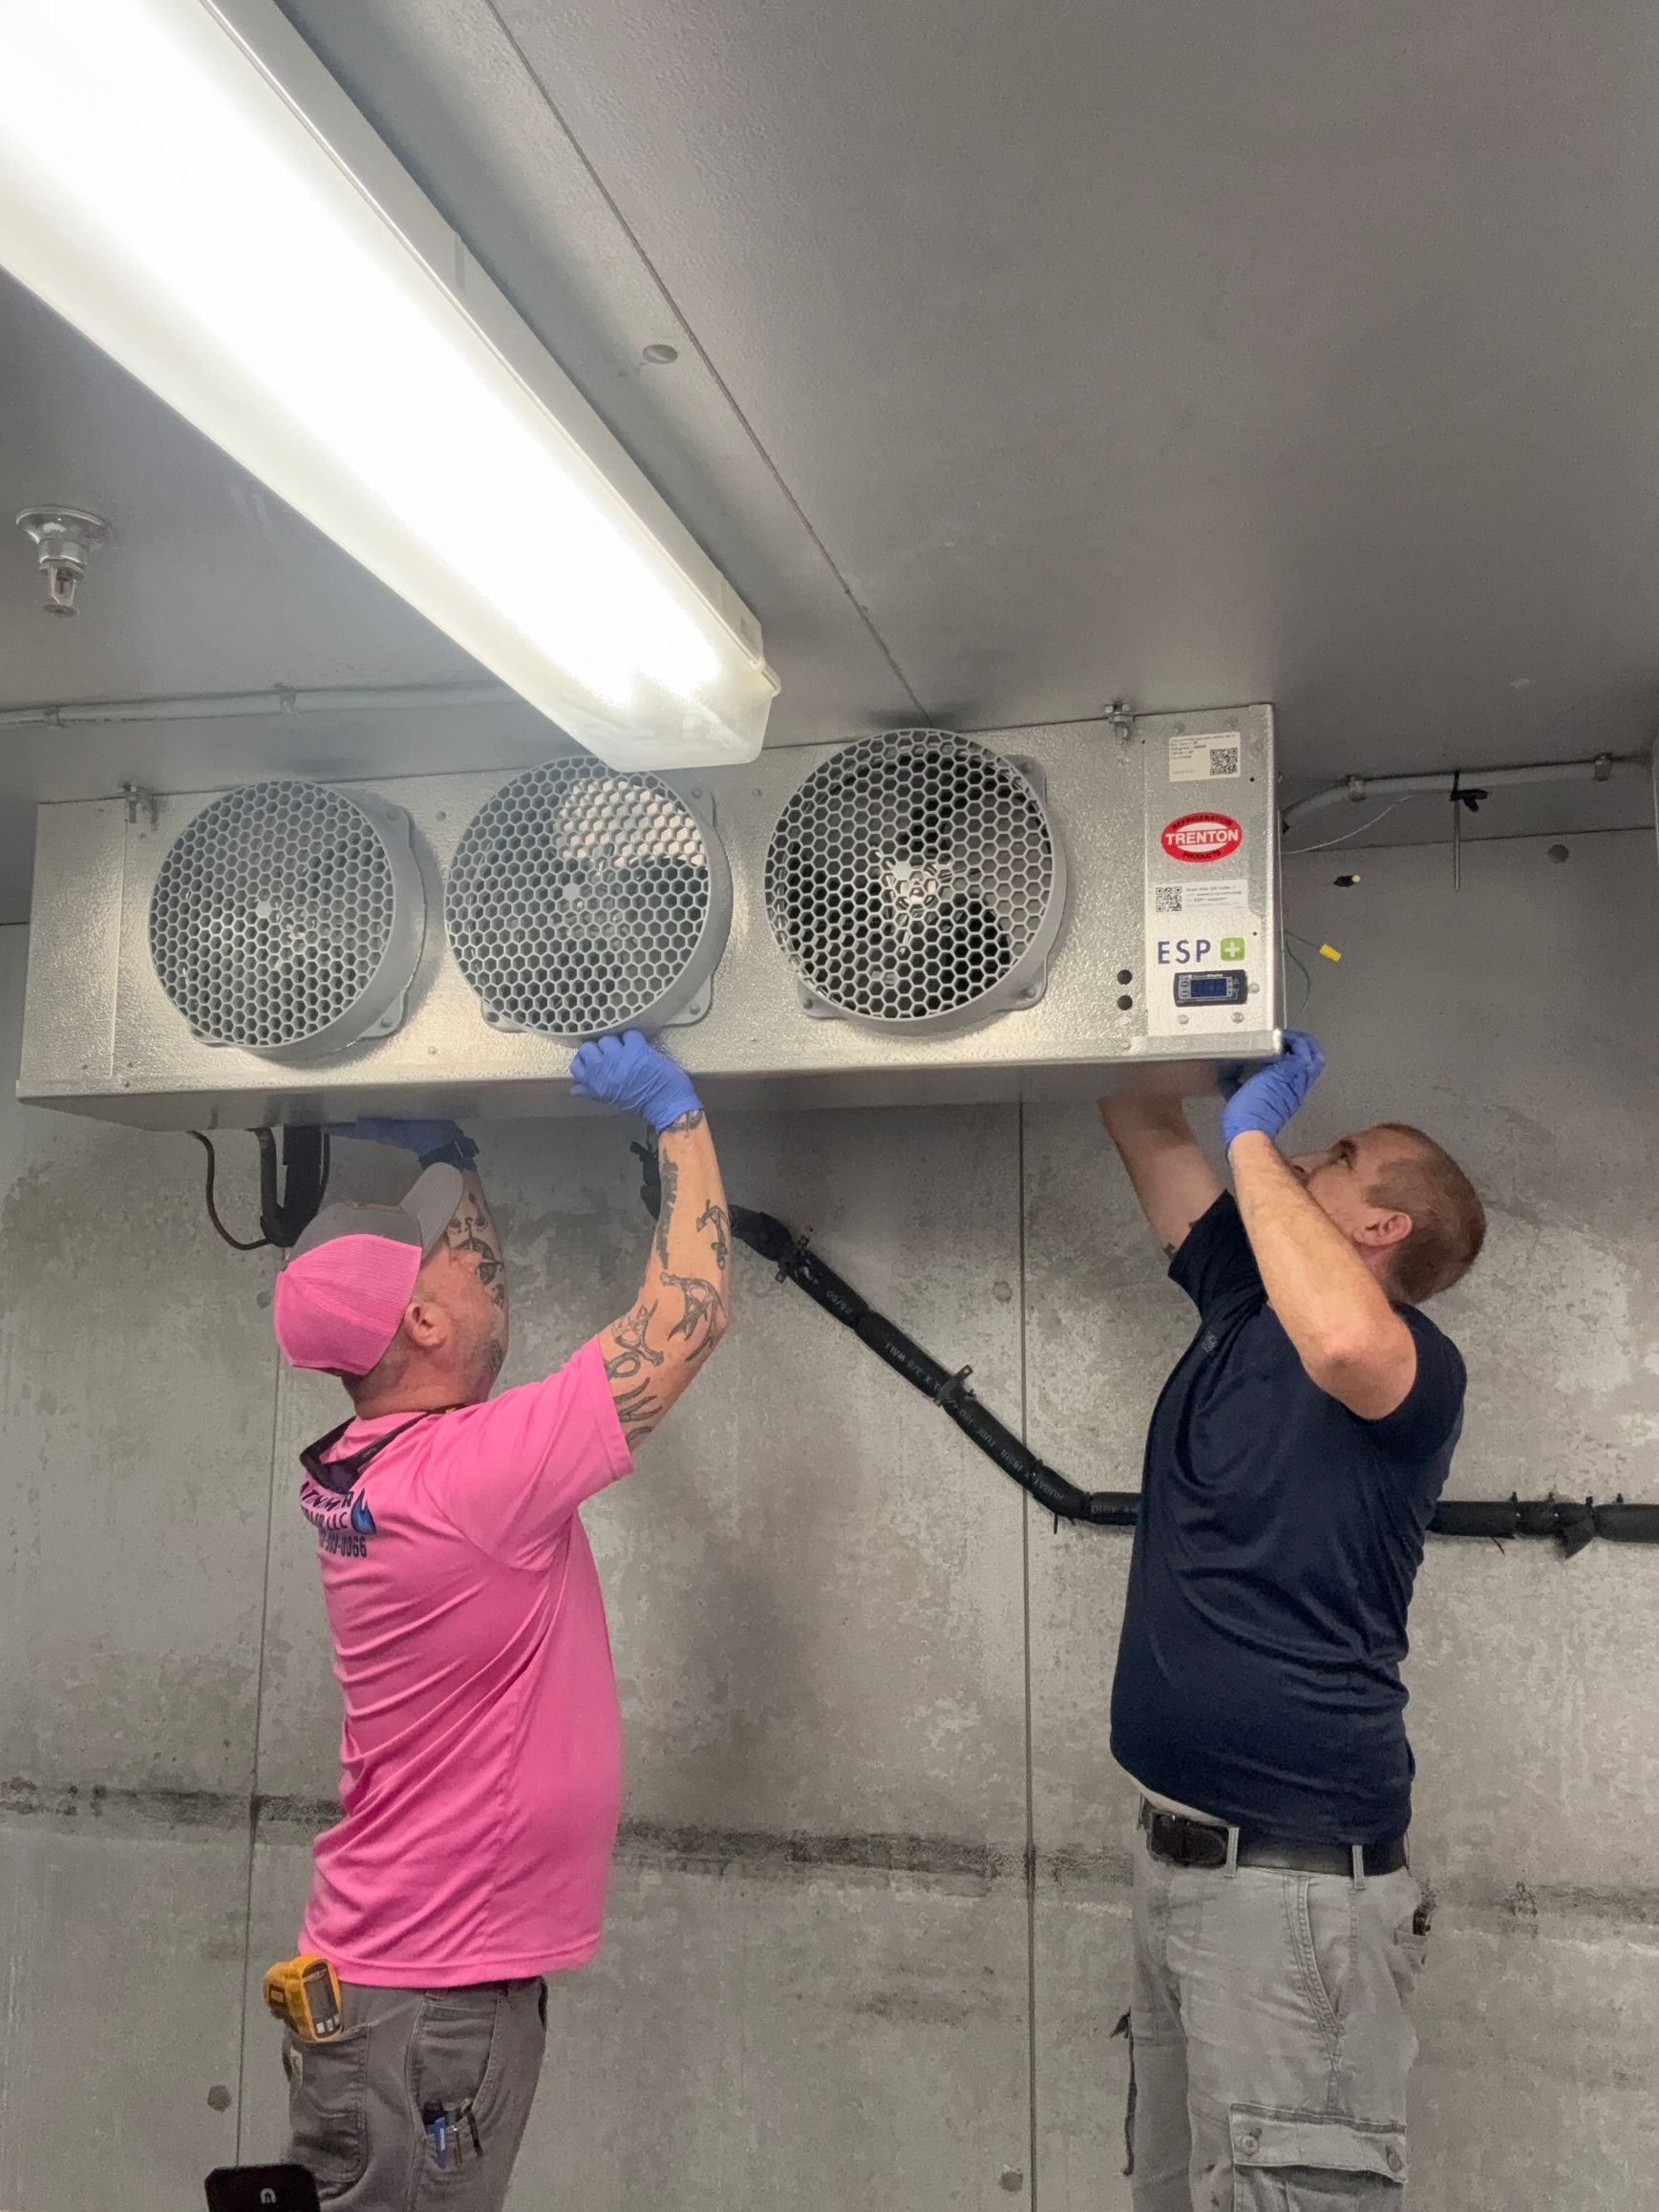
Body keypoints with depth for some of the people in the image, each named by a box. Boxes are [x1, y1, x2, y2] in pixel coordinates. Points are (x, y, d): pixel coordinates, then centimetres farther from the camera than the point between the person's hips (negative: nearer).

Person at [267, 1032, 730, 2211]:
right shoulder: (470, 1475, -25)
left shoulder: (367, 1466, 0)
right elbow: (691, 1313, -21)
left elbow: (451, 1274, 19)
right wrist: (676, 1112, -12)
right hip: (431, 2005, -9)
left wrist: (450, 1158, 12)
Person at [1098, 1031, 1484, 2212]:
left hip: (1298, 1868, -8)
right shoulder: (1243, 1295, 10)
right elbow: (1142, 1124, 15)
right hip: (1181, 1843, 8)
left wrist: (1255, 1138, -25)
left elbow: (1344, 1341, -37)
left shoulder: (1416, 1361, -12)